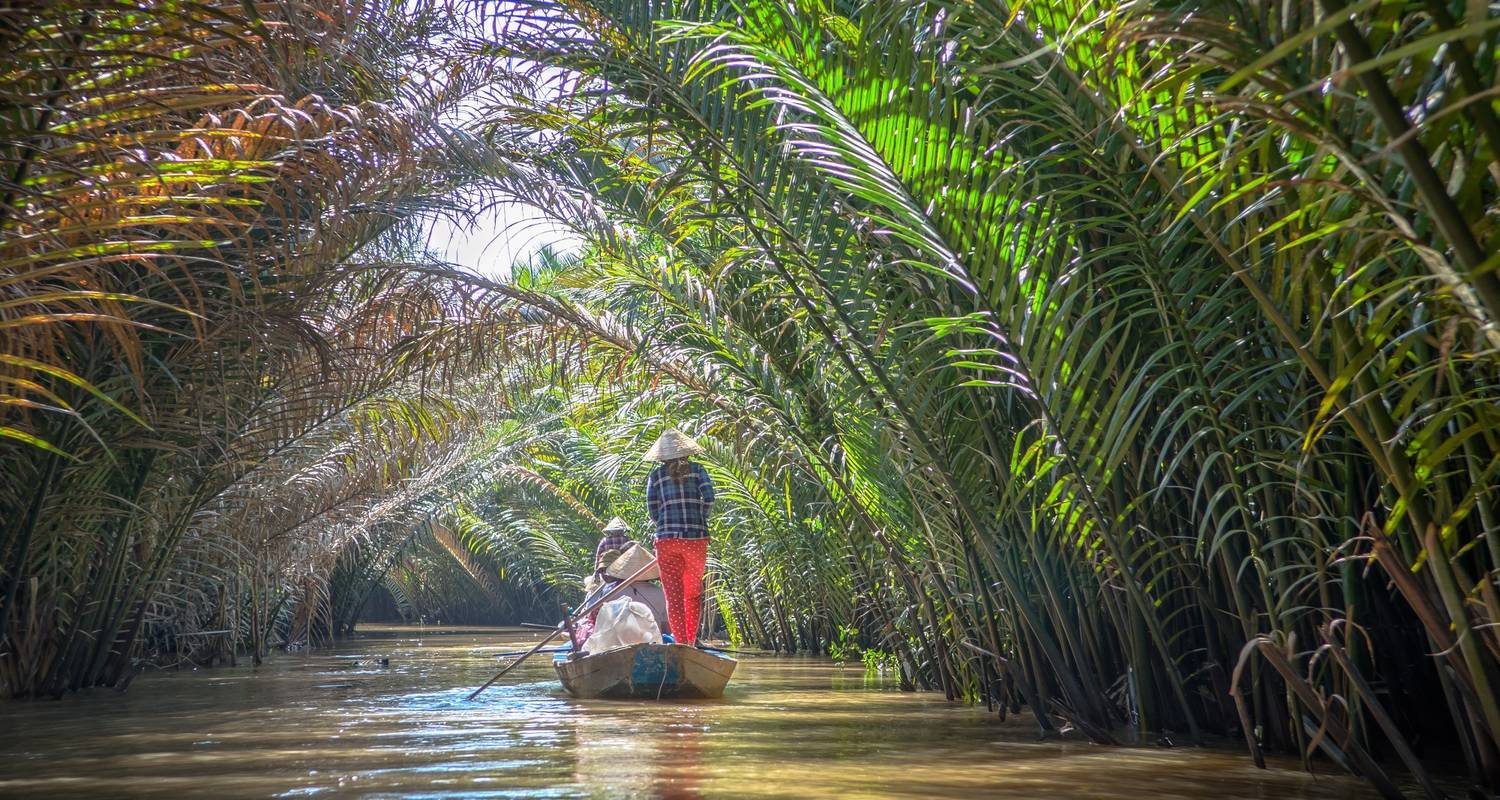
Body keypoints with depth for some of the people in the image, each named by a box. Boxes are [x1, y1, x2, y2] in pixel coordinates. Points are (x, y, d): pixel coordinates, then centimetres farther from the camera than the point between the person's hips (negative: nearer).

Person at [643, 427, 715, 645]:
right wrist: (698, 521, 9)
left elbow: (651, 507, 2)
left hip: (667, 540, -1)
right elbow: (709, 498, -5)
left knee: (673, 595, 2)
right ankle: (692, 640, 22)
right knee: (693, 592, 17)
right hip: (696, 539, 1)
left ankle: (681, 643, -3)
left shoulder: (656, 475, 6)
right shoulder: (697, 469, 5)